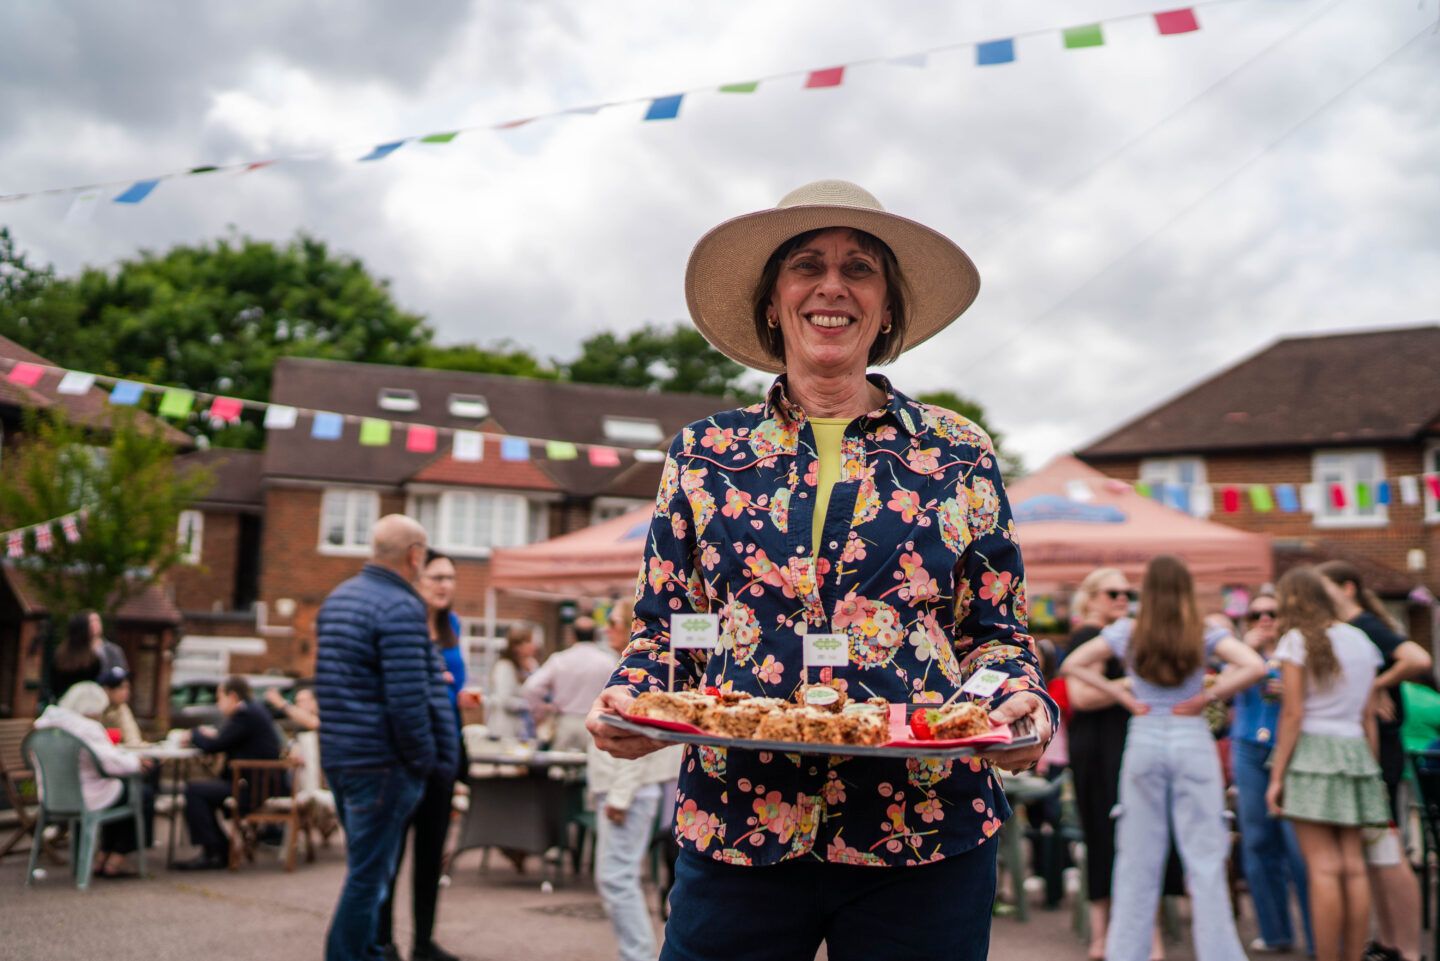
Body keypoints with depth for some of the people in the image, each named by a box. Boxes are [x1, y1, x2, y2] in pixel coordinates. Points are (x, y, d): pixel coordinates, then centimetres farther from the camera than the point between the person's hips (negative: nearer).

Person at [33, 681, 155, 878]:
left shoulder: (46, 725, 7)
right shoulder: (87, 728, -21)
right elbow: (110, 762, -26)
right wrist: (137, 762, -9)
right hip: (89, 799, -9)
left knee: (121, 787, 31)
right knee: (145, 794, 12)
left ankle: (102, 858, 29)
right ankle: (114, 862, 13)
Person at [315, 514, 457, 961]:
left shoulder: (337, 598, 12)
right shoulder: (401, 608, -18)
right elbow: (407, 701, -23)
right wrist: (424, 758, -11)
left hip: (337, 754, 9)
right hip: (383, 762, -9)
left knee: (366, 869, 21)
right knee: (369, 875, 0)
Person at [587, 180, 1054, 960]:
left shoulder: (960, 455, 6)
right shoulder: (702, 455, 7)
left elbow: (997, 633, 7)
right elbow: (661, 630, 10)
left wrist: (1020, 704, -13)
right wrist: (629, 701, -10)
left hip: (926, 838, 0)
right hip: (735, 830, 0)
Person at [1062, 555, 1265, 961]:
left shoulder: (1126, 632, 1)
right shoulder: (1204, 633, -2)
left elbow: (1072, 664, 0)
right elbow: (1255, 667, -12)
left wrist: (1122, 695, 2)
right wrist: (1210, 695, -5)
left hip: (1143, 740, 1)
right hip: (1192, 740, -1)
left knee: (1137, 858, 9)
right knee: (1204, 856, 4)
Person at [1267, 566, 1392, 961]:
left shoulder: (1297, 640, -4)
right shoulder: (1361, 640, 12)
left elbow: (1293, 714, -9)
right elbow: (1369, 717, 12)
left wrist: (1276, 775, -6)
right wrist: (1372, 771, 19)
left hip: (1311, 751, -5)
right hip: (1355, 751, 6)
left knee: (1324, 867, -5)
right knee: (1354, 867, 6)